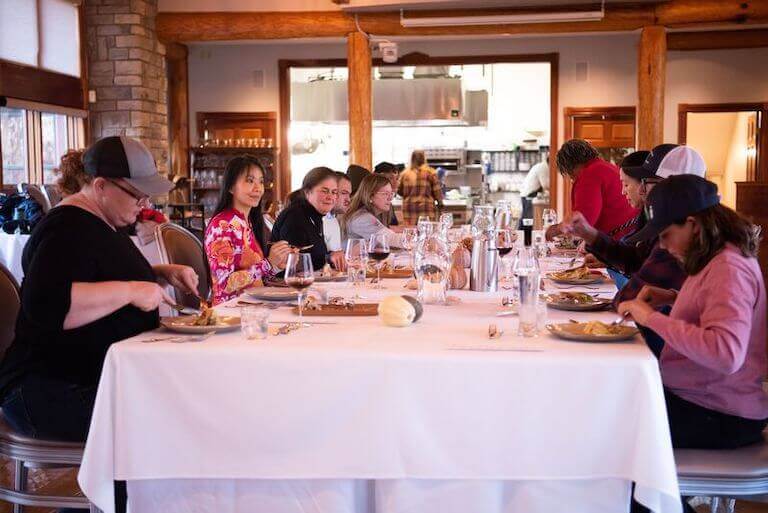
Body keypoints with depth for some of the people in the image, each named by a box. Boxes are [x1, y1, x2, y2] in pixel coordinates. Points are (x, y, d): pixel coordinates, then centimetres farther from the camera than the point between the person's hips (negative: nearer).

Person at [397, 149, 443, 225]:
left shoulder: (405, 173, 5)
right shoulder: (430, 172, -3)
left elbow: (399, 190, 10)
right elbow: (436, 189, -2)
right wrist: (440, 201, 14)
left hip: (409, 207, 3)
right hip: (427, 208, -2)